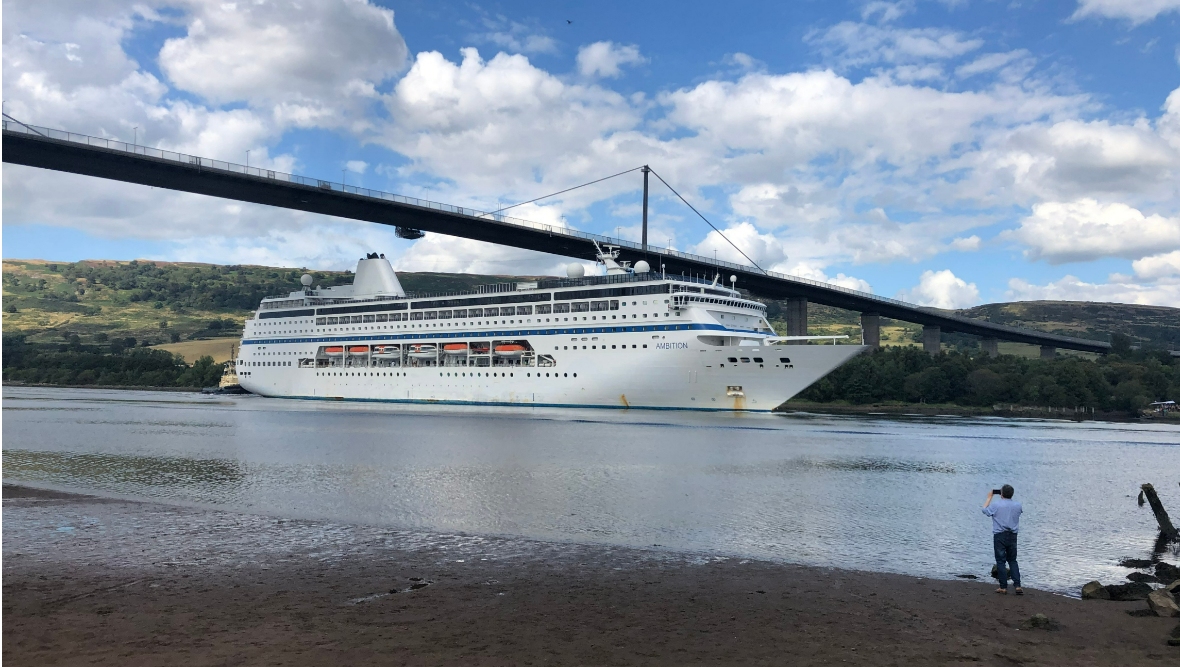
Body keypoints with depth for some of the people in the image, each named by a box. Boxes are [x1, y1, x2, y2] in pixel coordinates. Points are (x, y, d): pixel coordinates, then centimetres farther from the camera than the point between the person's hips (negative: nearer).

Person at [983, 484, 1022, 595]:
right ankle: (1018, 586, 6)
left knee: (1001, 561, 3)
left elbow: (985, 510, 5)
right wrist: (1009, 498, 23)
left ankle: (1003, 587, 5)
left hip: (1000, 536, -4)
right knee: (1013, 561, 15)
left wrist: (989, 497, 15)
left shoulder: (996, 504, -13)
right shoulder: (1017, 505, -2)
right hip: (1012, 536, 4)